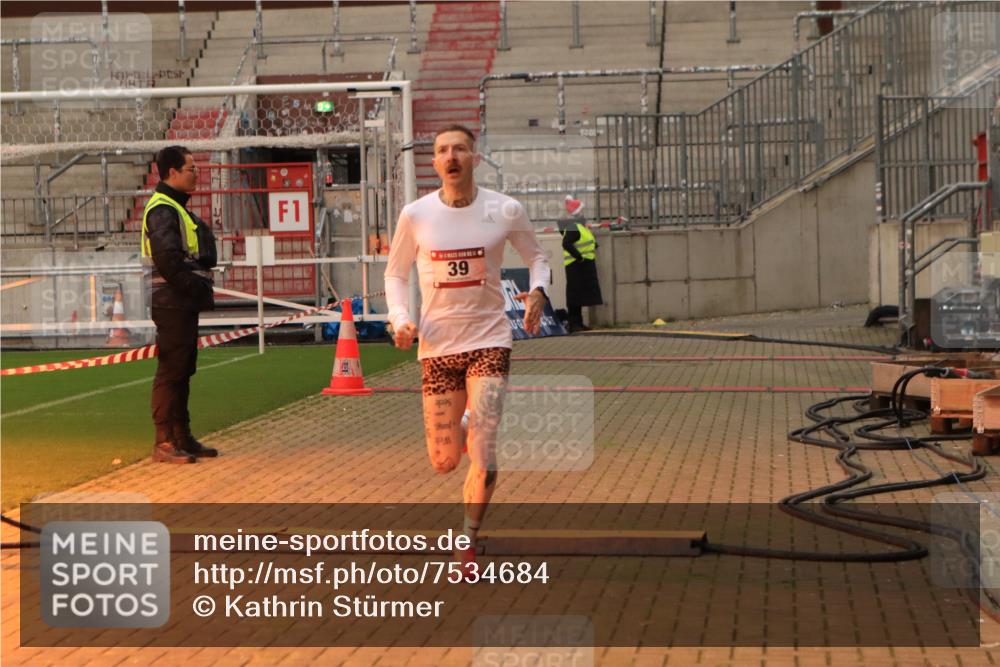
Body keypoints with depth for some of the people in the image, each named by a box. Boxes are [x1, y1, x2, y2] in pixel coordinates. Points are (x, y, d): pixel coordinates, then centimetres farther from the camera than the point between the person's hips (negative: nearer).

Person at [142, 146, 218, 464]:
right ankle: (164, 442, -6)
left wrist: (199, 289, 10)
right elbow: (168, 258, -24)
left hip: (185, 303, 10)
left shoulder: (176, 208, 20)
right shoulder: (162, 209, -13)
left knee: (182, 369, 14)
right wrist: (193, 287, -17)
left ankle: (182, 437, 20)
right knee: (170, 370, -8)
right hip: (172, 303, -10)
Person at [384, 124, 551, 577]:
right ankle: (458, 435, 45)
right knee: (443, 462, 7)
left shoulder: (505, 211, -4)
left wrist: (538, 291, -9)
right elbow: (395, 274, 10)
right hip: (437, 347, 1)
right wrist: (399, 319, -8)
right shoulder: (415, 215, -3)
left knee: (483, 455, -13)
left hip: (488, 340, -1)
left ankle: (468, 540, 9)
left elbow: (536, 256, 12)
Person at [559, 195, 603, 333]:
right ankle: (574, 324, -7)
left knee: (581, 295, 14)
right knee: (575, 295, -8)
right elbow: (566, 244, -30)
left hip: (583, 266, 11)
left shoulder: (579, 226, 15)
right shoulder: (573, 228, -18)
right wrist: (579, 257, -27)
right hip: (576, 266, -11)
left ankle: (578, 323, 20)